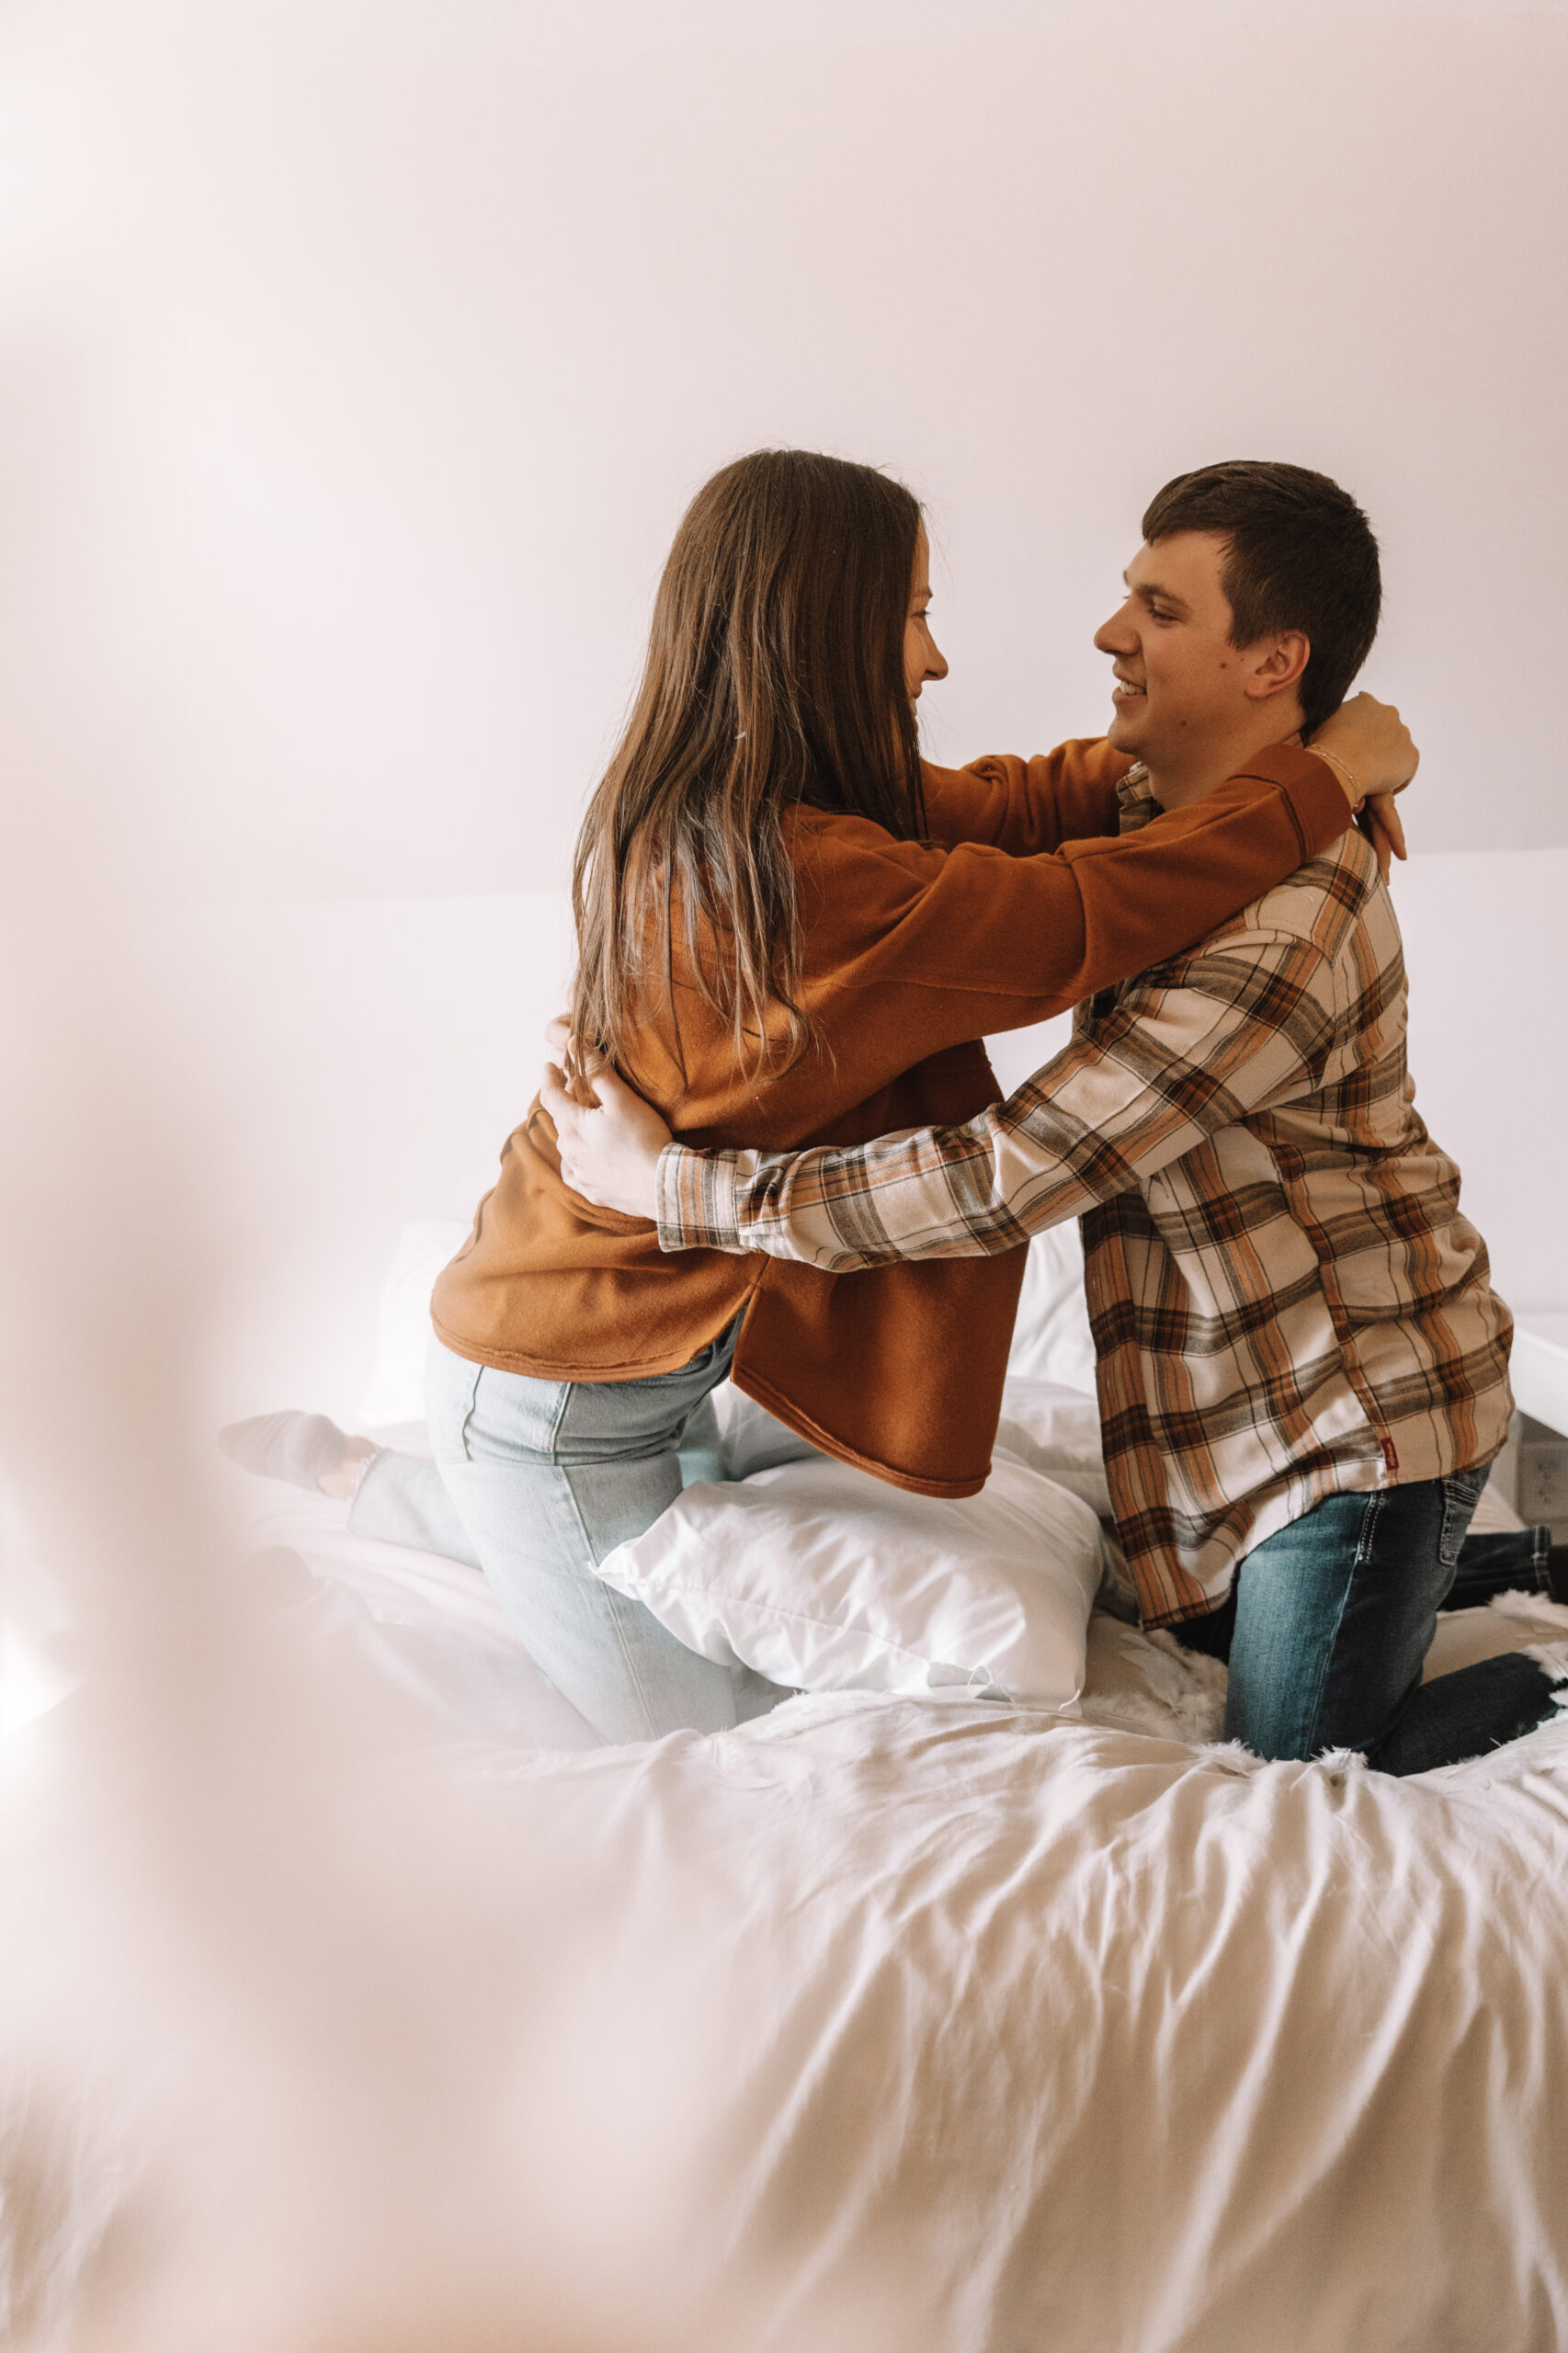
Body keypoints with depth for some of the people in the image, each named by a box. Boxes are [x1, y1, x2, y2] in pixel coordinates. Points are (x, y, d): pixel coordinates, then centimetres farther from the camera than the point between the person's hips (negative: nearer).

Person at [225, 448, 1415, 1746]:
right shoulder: (803, 877, -31)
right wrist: (1320, 778, -14)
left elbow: (997, 804, 6)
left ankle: (364, 1475, 30)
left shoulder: (687, 819, -2)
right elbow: (1089, 917, -27)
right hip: (563, 1404, -9)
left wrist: (1270, 760, 0)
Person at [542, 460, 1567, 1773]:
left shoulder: (1284, 929, -32)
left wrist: (669, 1186, -30)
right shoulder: (1153, 812, -1)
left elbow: (1002, 1182, -35)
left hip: (1362, 1400, -9)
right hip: (1252, 1372, 9)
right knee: (1202, 1627, 26)